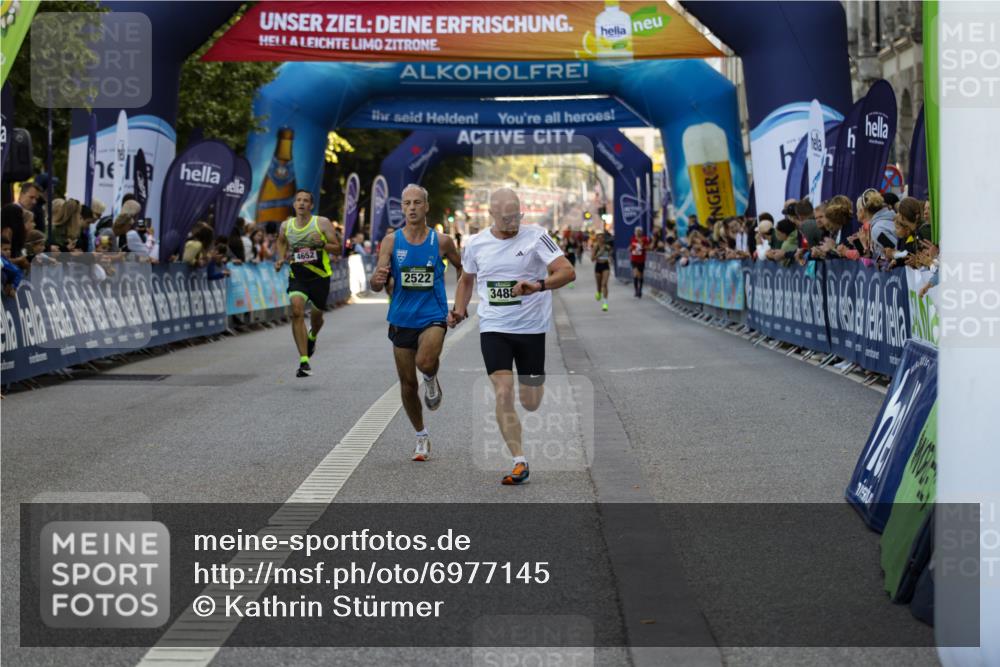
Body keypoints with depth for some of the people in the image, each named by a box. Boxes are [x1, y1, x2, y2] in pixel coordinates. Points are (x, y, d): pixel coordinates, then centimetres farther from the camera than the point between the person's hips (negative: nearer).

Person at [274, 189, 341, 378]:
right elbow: (281, 241, 23)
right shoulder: (286, 226, 0)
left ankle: (312, 337, 54)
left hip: (319, 277, -1)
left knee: (316, 316, 14)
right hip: (297, 276, 1)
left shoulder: (322, 223, -9)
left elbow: (337, 249, -6)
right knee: (297, 311, -21)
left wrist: (322, 244, -25)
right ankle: (304, 362, -22)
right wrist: (280, 259, 6)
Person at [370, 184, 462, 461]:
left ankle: (431, 378, 6)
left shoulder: (441, 241, -4)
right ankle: (421, 437, 27)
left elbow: (462, 267, 14)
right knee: (407, 382, 8)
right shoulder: (391, 241, -3)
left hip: (433, 316, -2)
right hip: (402, 320, 2)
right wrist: (378, 278, -31)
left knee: (425, 362, -31)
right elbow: (376, 285, -7)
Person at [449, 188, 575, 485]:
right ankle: (520, 462, -10)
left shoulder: (535, 236, -9)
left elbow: (568, 272, -17)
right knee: (503, 393, -16)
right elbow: (467, 279, 21)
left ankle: (535, 385, 46)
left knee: (530, 403, 7)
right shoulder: (476, 244, 2)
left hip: (531, 329, -1)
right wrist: (460, 309, 4)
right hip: (494, 329, 1)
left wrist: (539, 285, -34)